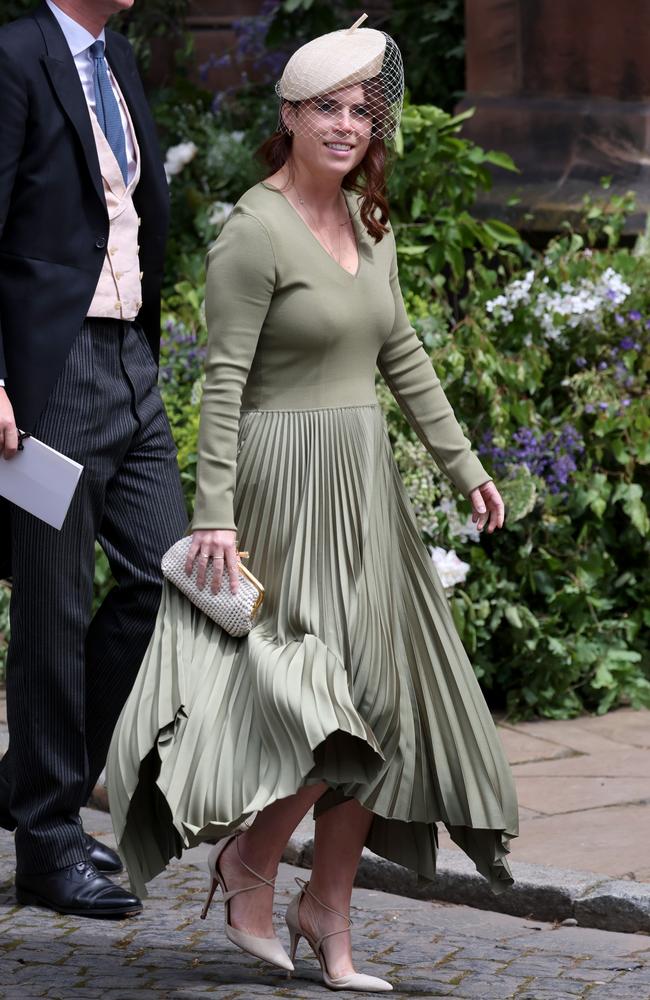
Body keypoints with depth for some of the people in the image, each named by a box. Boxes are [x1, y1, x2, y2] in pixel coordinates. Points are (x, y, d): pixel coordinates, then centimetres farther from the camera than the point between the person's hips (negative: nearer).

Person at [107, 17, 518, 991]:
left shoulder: (369, 221, 10)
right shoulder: (255, 232, -12)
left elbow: (401, 354, 19)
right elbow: (223, 380, -14)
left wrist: (463, 463, 17)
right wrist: (215, 512, -19)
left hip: (365, 482, 8)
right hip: (287, 481, -8)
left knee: (383, 712, 7)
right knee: (337, 713, -13)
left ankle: (327, 912, 16)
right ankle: (246, 858, 11)